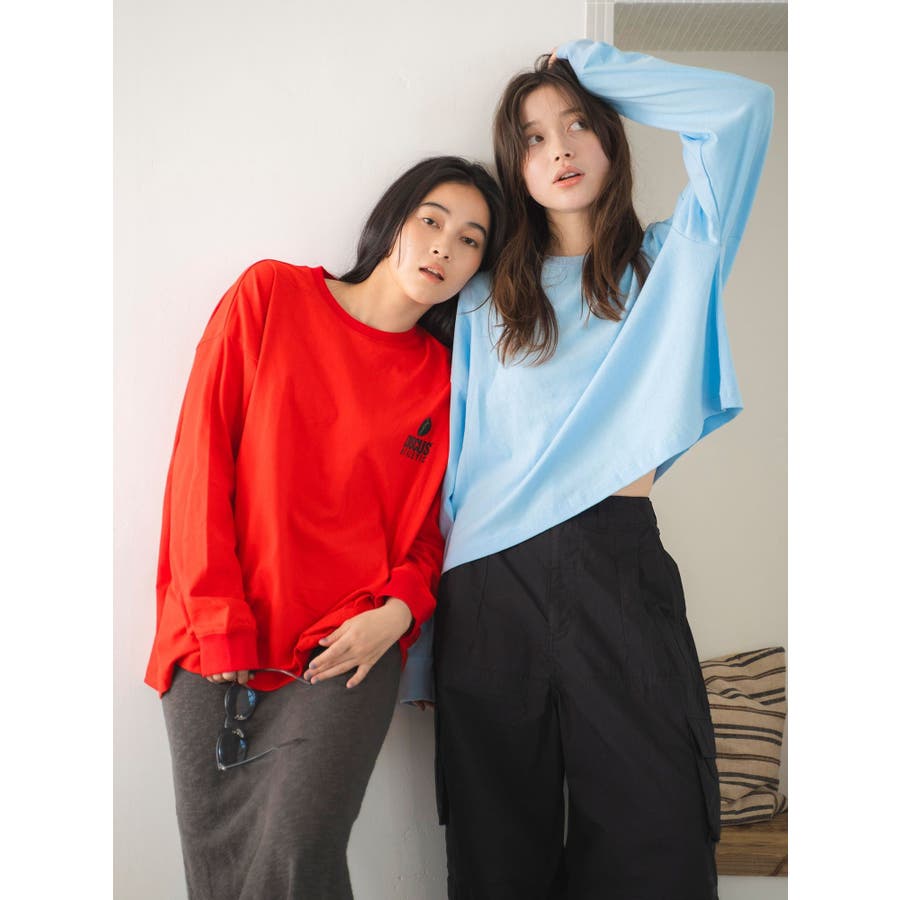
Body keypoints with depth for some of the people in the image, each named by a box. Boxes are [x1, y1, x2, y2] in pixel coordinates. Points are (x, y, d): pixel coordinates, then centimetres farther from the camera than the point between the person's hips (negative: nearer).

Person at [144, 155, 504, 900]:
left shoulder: (442, 380, 7)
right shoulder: (270, 295, 2)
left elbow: (429, 530, 11)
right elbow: (201, 457, -2)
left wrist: (397, 611, -10)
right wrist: (220, 627, -7)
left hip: (350, 650, 0)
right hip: (217, 648, 0)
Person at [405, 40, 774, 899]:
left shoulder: (669, 263, 13)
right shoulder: (485, 301, 15)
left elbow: (741, 108, 0)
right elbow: (449, 460, 10)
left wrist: (592, 63, 11)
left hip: (617, 562, -1)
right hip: (489, 582, 1)